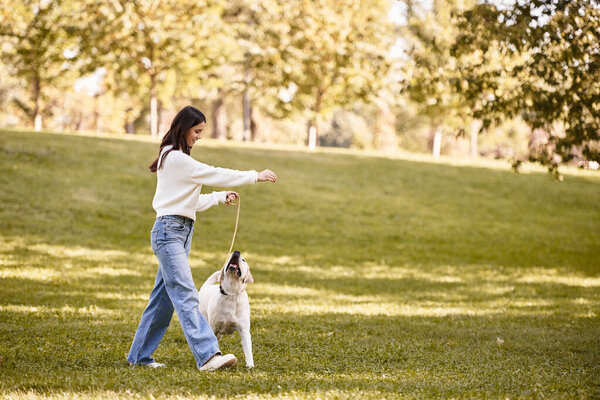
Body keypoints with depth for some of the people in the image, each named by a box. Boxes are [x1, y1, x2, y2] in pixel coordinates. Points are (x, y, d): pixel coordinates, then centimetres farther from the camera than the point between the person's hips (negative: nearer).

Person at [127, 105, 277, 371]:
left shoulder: (178, 159, 19)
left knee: (164, 297, 10)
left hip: (181, 232, 10)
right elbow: (214, 175, -13)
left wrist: (220, 197, 18)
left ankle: (140, 355, 16)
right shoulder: (175, 158, -11)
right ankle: (208, 355, -26)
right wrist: (255, 176, -9)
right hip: (169, 231, -10)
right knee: (186, 296, -17)